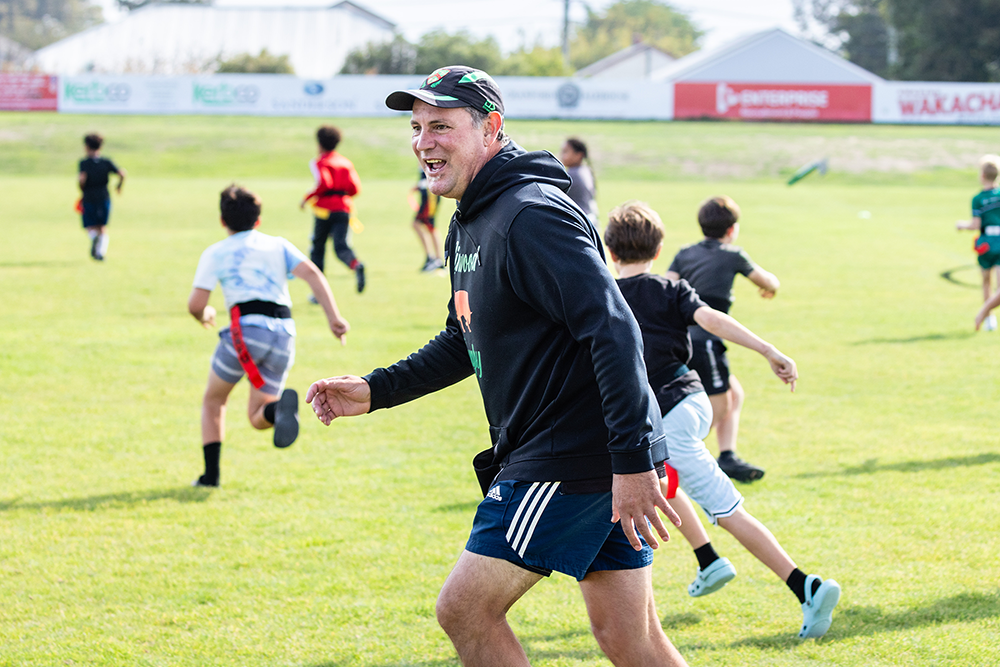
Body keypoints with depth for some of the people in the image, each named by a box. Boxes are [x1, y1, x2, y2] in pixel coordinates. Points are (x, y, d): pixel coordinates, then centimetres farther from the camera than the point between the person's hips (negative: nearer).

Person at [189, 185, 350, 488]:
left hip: (247, 327, -3)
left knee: (213, 401, 19)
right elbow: (312, 273, 3)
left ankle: (211, 473, 6)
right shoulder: (279, 245, 21)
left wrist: (204, 315, 28)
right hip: (284, 334, 3)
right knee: (257, 417, 11)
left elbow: (195, 304, 4)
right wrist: (333, 316, -5)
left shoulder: (215, 253, 12)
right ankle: (281, 405, -26)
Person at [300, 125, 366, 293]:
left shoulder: (319, 162, -1)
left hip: (324, 209, -3)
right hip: (344, 209, 3)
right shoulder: (346, 163, 14)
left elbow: (324, 183, -19)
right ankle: (356, 265, -42)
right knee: (341, 245, -6)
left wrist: (307, 198, -8)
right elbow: (355, 188, 6)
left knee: (318, 248, 12)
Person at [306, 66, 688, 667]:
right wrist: (375, 391, 19)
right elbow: (465, 341, 30)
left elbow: (614, 331, -25)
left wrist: (633, 462, -29)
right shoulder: (471, 223, 16)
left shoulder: (532, 216, -17)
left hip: (571, 459, -10)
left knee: (466, 609, -6)